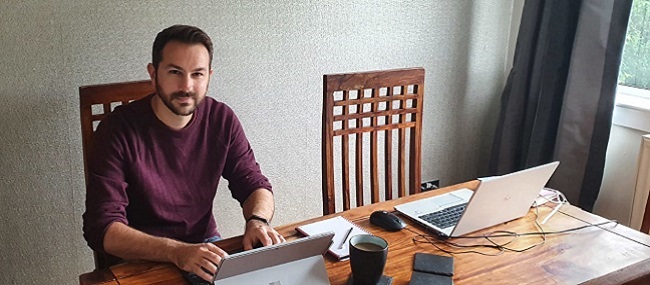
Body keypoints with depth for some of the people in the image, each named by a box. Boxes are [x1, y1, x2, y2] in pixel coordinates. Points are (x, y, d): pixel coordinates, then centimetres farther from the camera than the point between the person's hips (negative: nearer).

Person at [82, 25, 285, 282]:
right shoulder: (119, 129, -15)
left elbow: (254, 185, 3)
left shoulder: (222, 119, -3)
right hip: (141, 259, -3)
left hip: (205, 247, 4)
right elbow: (102, 229, -20)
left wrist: (258, 221, -21)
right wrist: (177, 252, -36)